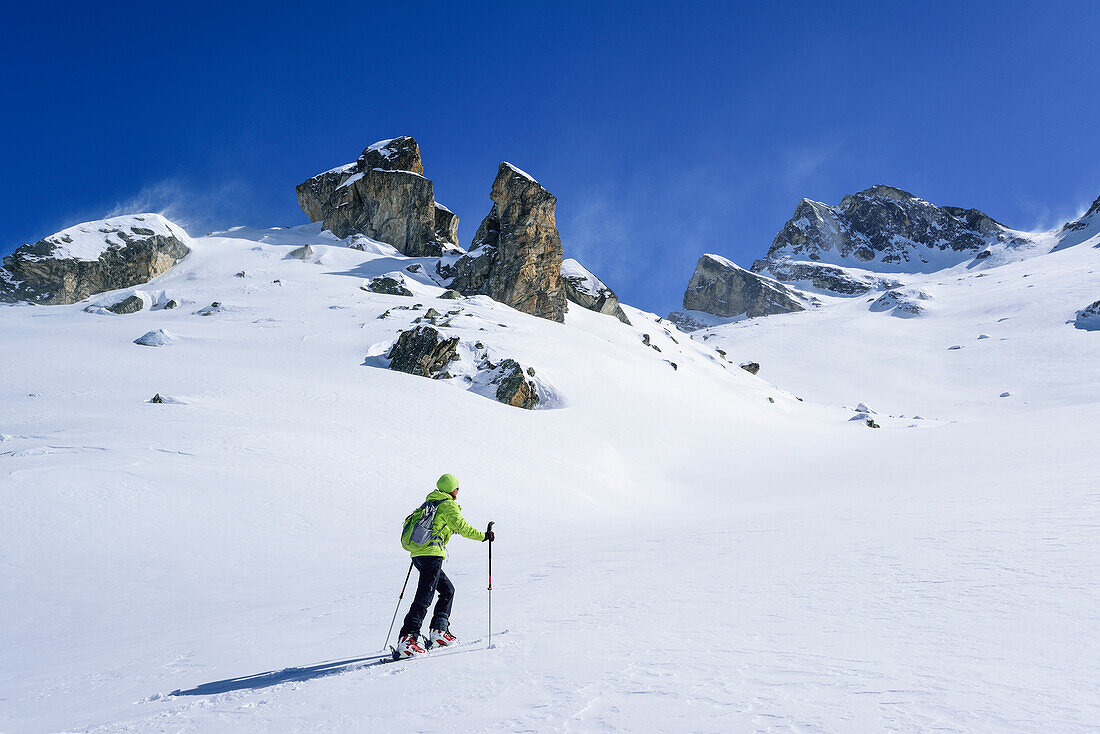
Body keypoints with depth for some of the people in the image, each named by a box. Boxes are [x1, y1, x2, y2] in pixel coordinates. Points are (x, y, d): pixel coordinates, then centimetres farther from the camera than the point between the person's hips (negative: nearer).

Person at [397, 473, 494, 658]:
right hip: (432, 554, -9)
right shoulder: (448, 505, -3)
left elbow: (409, 522, 31)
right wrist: (484, 536, 5)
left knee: (447, 589, 18)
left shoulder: (429, 502, 22)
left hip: (417, 555, 9)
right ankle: (407, 639, -19)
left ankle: (438, 630, 13)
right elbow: (462, 528, -7)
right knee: (424, 598, -12)